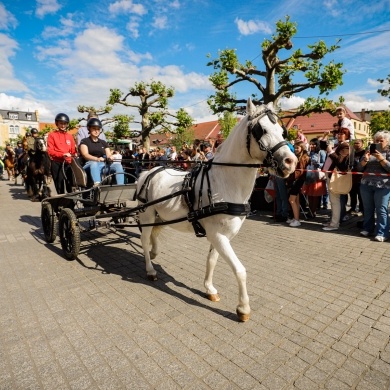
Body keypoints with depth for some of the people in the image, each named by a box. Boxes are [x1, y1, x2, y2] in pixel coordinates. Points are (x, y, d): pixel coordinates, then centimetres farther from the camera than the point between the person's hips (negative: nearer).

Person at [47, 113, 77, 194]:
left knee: (71, 187, 1)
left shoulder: (69, 136, 14)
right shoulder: (52, 135, 3)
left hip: (68, 163, 3)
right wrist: (62, 155, -20)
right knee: (60, 188, 2)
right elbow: (50, 151, -5)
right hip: (57, 164, -3)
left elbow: (73, 151, 11)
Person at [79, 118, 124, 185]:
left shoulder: (103, 142, 25)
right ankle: (97, 185, -63)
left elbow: (109, 155, 13)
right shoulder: (84, 141, 12)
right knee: (94, 164, -40)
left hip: (104, 165, 4)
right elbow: (85, 155, -5)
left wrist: (110, 157, -15)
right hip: (90, 165, -4)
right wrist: (97, 159, -27)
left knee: (118, 166, -25)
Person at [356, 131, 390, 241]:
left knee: (381, 209, -5)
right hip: (366, 184, 4)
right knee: (368, 208, 9)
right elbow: (359, 168, 9)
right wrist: (365, 159, -8)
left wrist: (381, 159, -17)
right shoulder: (369, 151, 14)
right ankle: (367, 228, 19)